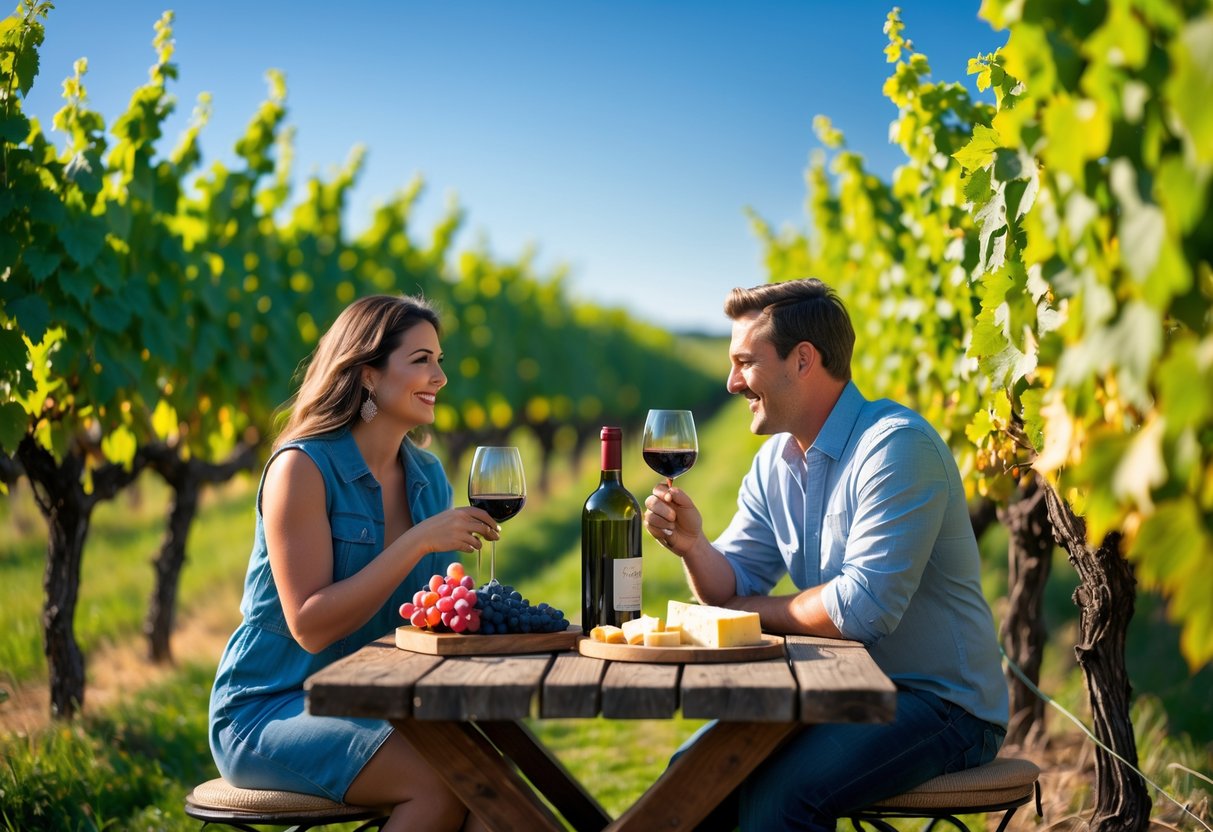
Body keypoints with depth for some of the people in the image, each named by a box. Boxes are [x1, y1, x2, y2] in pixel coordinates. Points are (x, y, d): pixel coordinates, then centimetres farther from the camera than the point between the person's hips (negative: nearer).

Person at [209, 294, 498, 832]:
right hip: (268, 708, -6)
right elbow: (310, 626, -20)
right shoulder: (303, 467, -13)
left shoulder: (429, 476, 7)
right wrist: (417, 542, -23)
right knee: (440, 780, -27)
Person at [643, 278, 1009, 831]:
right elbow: (734, 588, 6)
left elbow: (862, 608, -26)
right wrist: (693, 546, -15)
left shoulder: (898, 446, -20)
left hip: (940, 703, -8)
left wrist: (757, 612, -10)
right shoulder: (774, 462, 8)